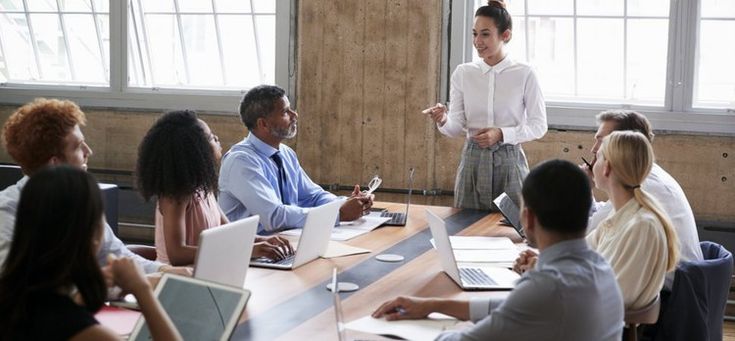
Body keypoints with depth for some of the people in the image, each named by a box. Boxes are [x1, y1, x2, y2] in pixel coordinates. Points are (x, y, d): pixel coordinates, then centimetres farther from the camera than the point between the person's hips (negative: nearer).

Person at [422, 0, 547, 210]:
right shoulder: (463, 73, 2)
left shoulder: (524, 74, -5)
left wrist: (501, 134, -16)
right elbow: (457, 128, 1)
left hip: (509, 161, -2)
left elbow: (538, 126, -2)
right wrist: (443, 121, -21)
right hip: (473, 161, 2)